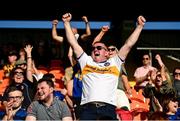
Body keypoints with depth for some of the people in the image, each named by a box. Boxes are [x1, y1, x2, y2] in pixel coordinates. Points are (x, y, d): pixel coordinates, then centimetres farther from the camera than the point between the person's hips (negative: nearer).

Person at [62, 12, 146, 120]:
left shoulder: (114, 62, 23)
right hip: (88, 108, 0)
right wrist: (67, 23, 21)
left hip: (108, 108, 0)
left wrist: (140, 26, 19)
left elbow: (129, 44, 21)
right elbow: (74, 44, 23)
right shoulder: (86, 61, 25)